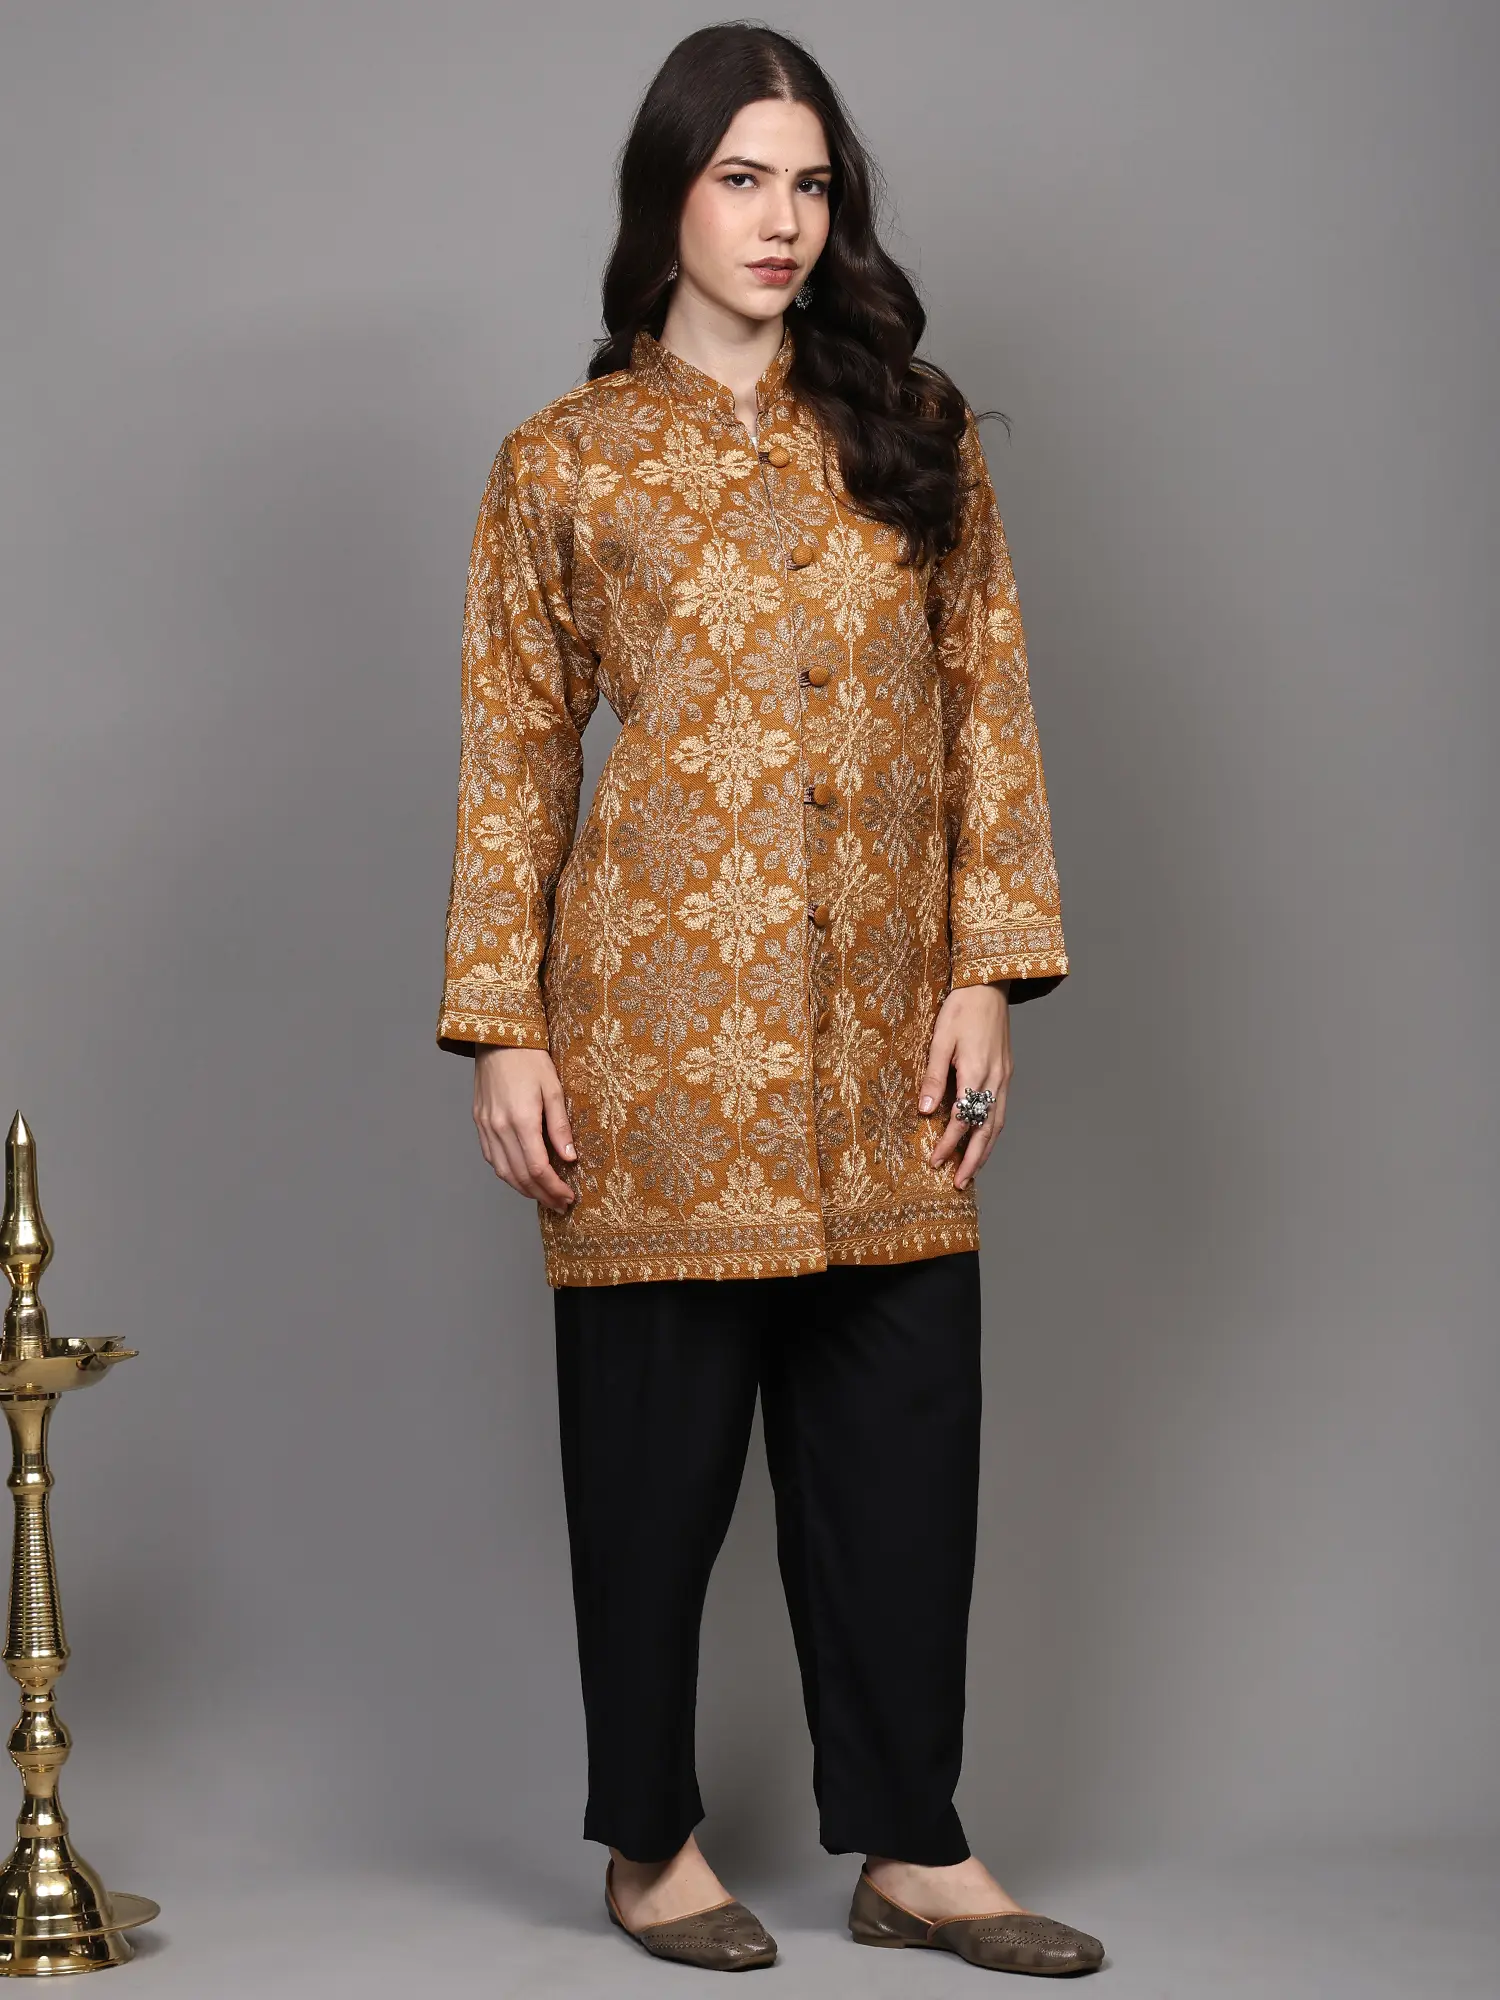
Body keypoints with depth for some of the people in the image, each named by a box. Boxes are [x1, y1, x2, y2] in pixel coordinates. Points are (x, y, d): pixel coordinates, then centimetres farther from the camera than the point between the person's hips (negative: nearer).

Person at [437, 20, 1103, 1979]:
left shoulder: (914, 433, 9)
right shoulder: (563, 464, 3)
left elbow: (987, 710, 6)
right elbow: (515, 758, 2)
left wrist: (987, 972, -1)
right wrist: (504, 1032, -4)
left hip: (879, 1027, 3)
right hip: (662, 1021, -2)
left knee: (902, 1430, 5)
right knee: (657, 1435, 5)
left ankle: (913, 1847, 17)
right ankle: (652, 1839, 20)